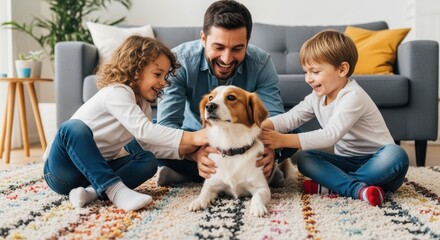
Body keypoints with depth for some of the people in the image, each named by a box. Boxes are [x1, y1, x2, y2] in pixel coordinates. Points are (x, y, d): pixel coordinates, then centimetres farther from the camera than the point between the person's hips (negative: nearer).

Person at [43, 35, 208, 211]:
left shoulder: (143, 105, 8)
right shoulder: (116, 92, -20)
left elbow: (150, 146, 3)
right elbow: (143, 130, -33)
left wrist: (184, 148, -11)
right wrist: (191, 138, -35)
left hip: (96, 169, 8)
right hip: (63, 169, -7)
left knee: (148, 160, -11)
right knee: (74, 127, -37)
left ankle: (93, 190, -27)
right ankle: (115, 189, -38)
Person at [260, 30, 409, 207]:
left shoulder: (353, 97, -22)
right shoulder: (317, 97, 3)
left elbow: (330, 135, -32)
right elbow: (291, 117, -6)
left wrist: (284, 140, -38)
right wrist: (261, 125, -26)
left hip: (374, 163, -6)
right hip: (347, 161, 6)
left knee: (396, 156, -37)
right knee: (304, 158, -16)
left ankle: (329, 184, -31)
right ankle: (358, 189, -31)